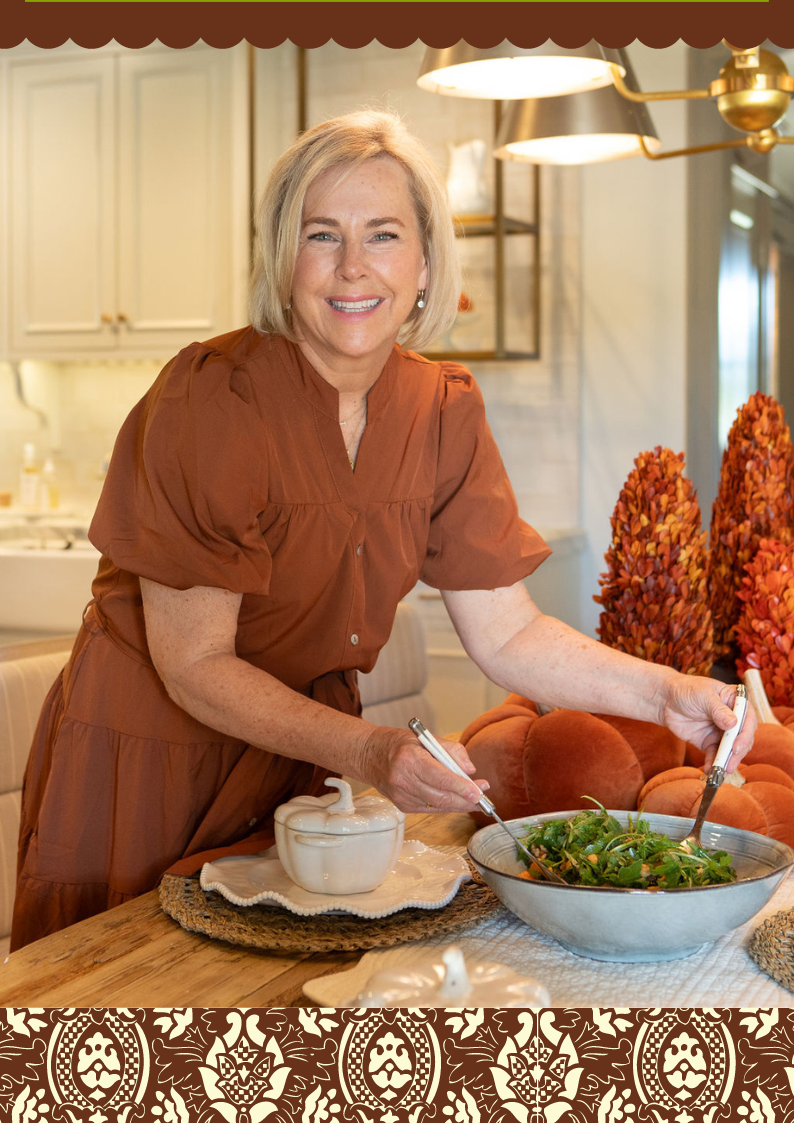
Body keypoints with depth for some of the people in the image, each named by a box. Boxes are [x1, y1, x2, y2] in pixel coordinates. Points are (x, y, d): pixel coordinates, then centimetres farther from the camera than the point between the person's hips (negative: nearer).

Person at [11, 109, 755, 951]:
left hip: (303, 751, 5)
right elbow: (193, 666, -22)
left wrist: (664, 693, -18)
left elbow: (506, 636, -4)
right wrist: (365, 751, -35)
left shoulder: (444, 410, -6)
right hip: (146, 761, -4)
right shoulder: (209, 399, -22)